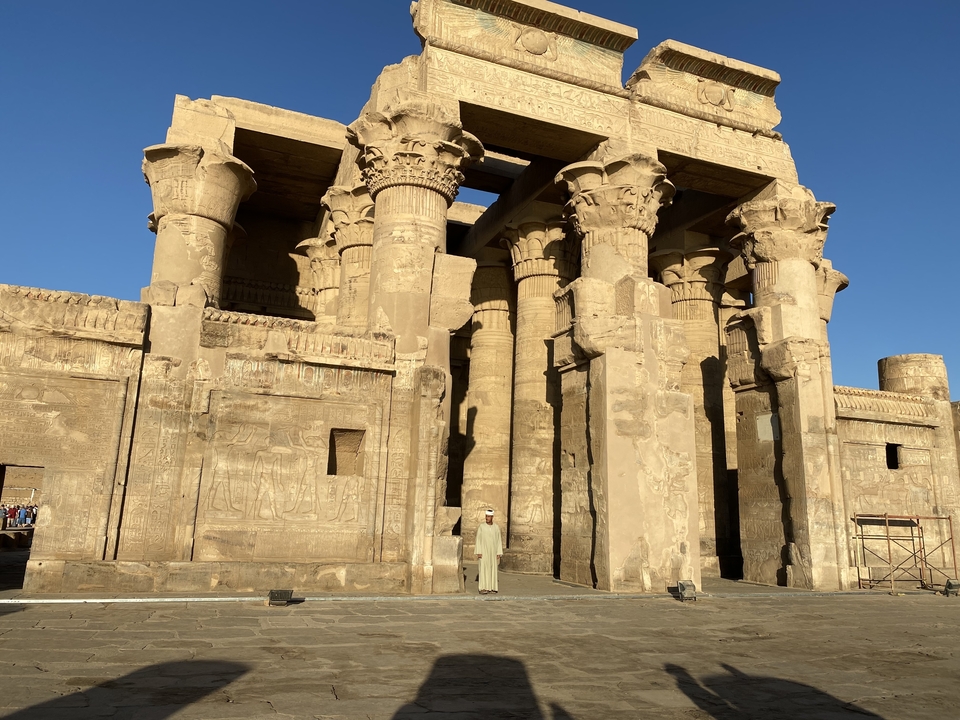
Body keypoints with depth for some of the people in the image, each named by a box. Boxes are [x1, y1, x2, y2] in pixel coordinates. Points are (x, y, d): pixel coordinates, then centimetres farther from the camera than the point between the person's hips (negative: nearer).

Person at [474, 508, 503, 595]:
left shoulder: (496, 527, 1)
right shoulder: (481, 527, -5)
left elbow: (499, 541, 3)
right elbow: (478, 540, -6)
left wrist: (499, 553, -2)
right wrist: (478, 552, -13)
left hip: (493, 552, 2)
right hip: (484, 552, -2)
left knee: (493, 569, 5)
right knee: (483, 569, -6)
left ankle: (492, 587, 14)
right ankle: (483, 588, -2)